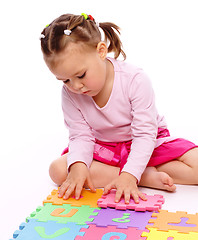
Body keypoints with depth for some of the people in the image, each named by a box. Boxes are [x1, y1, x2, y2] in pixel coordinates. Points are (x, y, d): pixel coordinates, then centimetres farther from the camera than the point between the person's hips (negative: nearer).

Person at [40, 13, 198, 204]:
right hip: (104, 150, 4)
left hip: (147, 144, -3)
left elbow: (145, 134, -27)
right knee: (58, 170, -24)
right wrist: (78, 165, -33)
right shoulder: (69, 94, -15)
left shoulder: (135, 80, -27)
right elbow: (80, 136, -11)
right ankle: (148, 178, -24)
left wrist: (129, 174, -40)